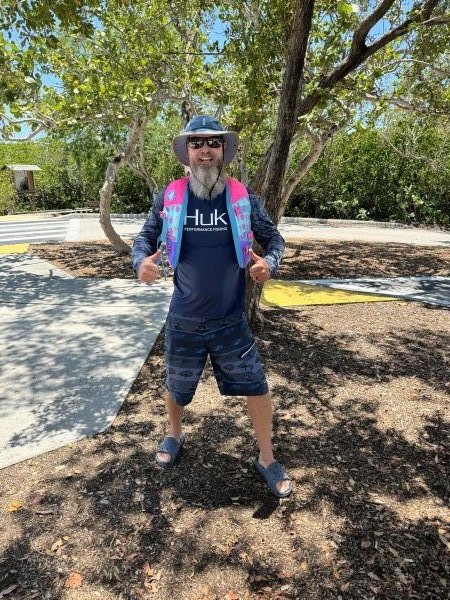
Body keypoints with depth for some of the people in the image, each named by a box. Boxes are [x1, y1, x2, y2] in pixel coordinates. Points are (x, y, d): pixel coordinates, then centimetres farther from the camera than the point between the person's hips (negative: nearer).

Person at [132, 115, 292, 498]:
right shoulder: (170, 197, -6)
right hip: (184, 322, 1)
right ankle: (175, 435, 53)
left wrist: (269, 263, -19)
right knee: (177, 389, 20)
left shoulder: (243, 197, -6)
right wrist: (142, 261, -18)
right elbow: (146, 237, 5)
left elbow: (274, 238, 3)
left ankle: (267, 459, 31)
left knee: (257, 387, 6)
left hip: (231, 322, 0)